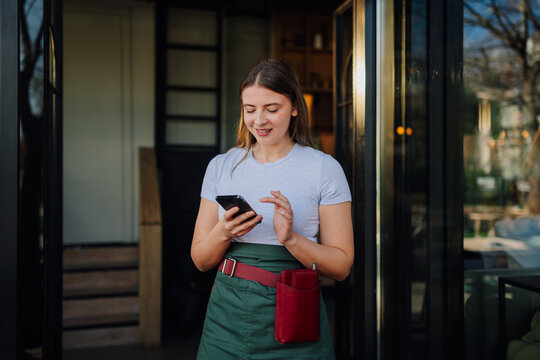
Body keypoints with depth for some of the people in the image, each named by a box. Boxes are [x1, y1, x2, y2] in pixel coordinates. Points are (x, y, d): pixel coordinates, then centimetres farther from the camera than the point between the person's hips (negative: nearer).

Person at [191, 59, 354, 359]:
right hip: (228, 318, 2)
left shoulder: (325, 169, -4)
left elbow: (341, 266, -5)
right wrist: (223, 233, -14)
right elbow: (201, 261, 6)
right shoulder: (221, 166, 4)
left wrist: (291, 238, -20)